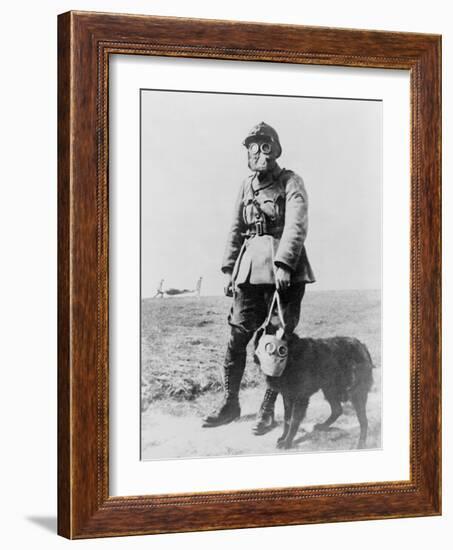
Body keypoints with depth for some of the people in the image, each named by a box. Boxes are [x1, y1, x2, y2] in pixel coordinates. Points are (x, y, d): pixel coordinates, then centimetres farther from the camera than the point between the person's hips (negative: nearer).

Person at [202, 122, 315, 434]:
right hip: (250, 269, 5)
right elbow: (236, 230, 20)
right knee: (237, 336, 0)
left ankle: (268, 409, 7)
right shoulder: (247, 186, 15)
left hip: (284, 270, -5)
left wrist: (283, 264, -27)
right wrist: (229, 269, 13)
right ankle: (230, 404, 11)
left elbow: (296, 226, -15)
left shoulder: (291, 183, -2)